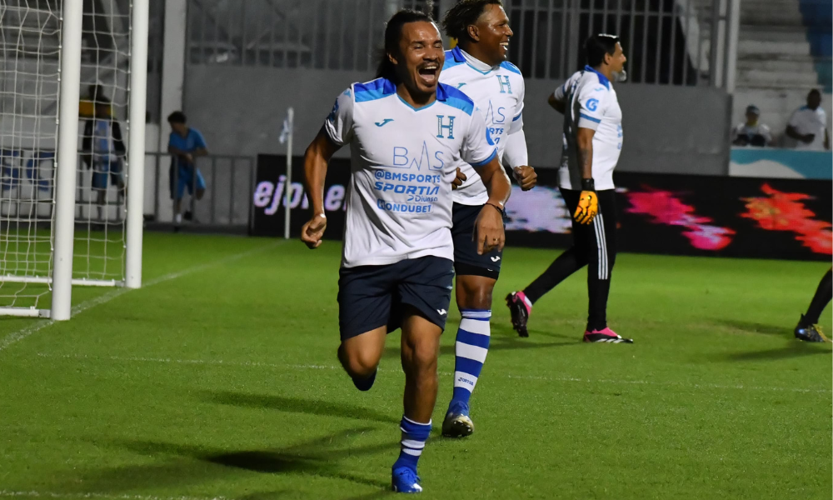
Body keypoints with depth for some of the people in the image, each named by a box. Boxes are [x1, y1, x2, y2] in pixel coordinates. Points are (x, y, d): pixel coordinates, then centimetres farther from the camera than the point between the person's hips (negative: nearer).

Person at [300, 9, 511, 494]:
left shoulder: (462, 111, -3)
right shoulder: (359, 103, -9)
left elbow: (494, 172, 12)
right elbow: (320, 150, 10)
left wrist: (494, 206, -10)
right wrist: (318, 212, -2)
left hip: (429, 254, 1)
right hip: (367, 254, -1)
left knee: (422, 354, -17)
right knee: (361, 363, -10)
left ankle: (408, 464, 3)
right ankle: (361, 349, 32)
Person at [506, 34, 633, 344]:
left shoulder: (579, 80, 11)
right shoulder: (596, 91, -18)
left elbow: (555, 99, 32)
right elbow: (583, 140, -24)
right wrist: (588, 188, -28)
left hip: (574, 182, 10)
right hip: (590, 182, -10)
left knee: (583, 251, 15)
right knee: (602, 252, -1)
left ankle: (526, 298, 8)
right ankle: (597, 328, 5)